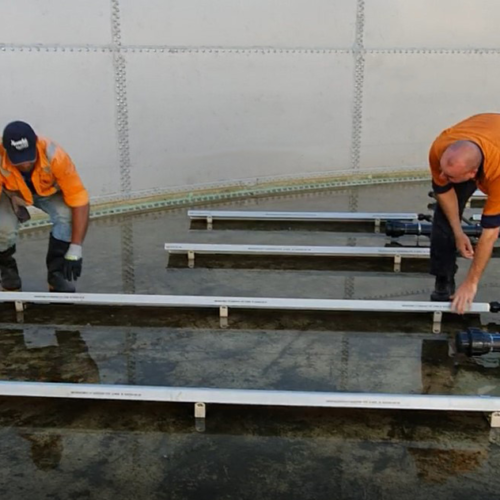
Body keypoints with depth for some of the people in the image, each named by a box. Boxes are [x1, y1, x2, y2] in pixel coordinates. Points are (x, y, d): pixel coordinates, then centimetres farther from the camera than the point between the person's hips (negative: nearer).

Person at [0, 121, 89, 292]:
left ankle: (57, 273, -7)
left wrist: (75, 250, -40)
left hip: (47, 191, 0)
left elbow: (79, 200, -37)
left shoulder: (54, 156, -39)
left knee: (66, 215, -29)